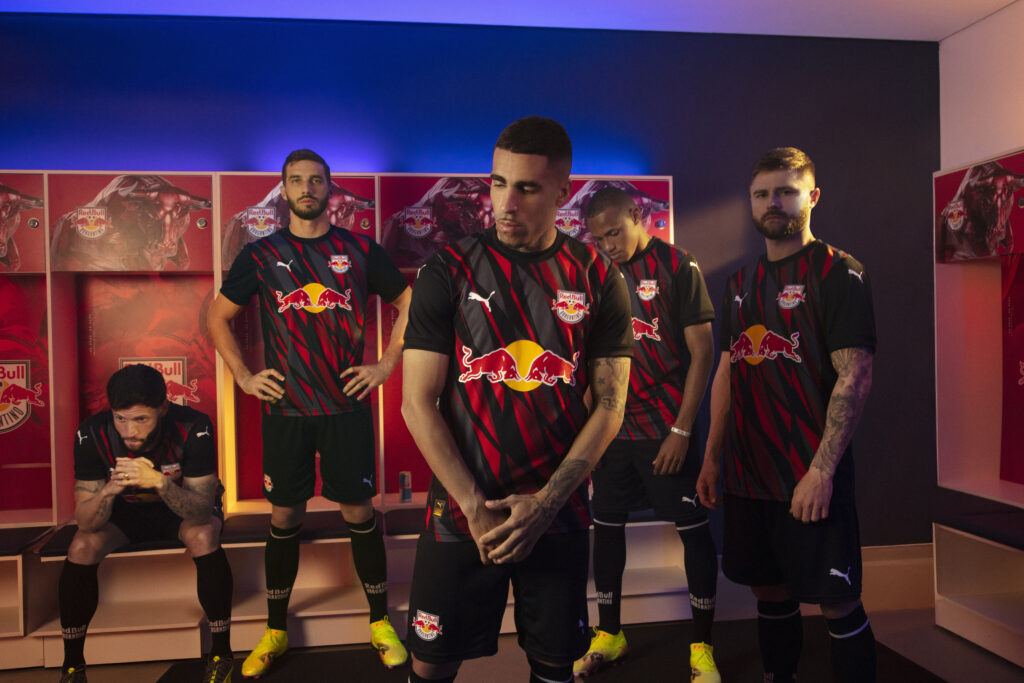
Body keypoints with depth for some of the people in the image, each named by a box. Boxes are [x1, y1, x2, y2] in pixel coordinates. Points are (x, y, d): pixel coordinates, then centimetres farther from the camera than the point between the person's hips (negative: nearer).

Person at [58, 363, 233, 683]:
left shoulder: (193, 428, -32)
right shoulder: (92, 434, -25)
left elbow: (201, 512, -34)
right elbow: (86, 522, -24)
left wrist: (160, 482, -51)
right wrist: (109, 490, -45)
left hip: (183, 507, -2)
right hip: (126, 511, 2)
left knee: (204, 537, -33)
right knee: (81, 548, -24)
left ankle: (221, 654, -15)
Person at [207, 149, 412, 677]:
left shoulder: (359, 250, 3)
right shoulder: (261, 254, 4)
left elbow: (408, 304, 10)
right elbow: (218, 316, 13)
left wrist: (386, 366, 1)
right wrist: (242, 376, 3)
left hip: (348, 405, 0)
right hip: (285, 409, 1)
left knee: (358, 511, 4)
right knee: (284, 516, 8)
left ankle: (381, 624, 20)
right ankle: (275, 631, 24)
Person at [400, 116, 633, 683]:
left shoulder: (597, 279, -1)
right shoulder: (449, 272, -5)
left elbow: (609, 405, -1)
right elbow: (418, 404, -7)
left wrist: (545, 503, -9)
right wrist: (477, 508, -11)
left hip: (558, 514, 1)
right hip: (461, 512, -1)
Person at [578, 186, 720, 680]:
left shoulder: (677, 268, -6)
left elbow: (702, 351, -8)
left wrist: (682, 430, -12)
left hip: (666, 429, -4)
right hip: (612, 428, 4)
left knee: (693, 529, 3)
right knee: (606, 525, 11)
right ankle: (609, 635, 29)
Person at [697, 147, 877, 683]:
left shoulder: (838, 271, -6)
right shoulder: (741, 283, 13)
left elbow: (855, 377, -13)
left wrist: (823, 469, -20)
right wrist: (711, 457, 12)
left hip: (810, 478, -6)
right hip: (747, 473, 6)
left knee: (837, 602, 2)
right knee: (769, 589, 16)